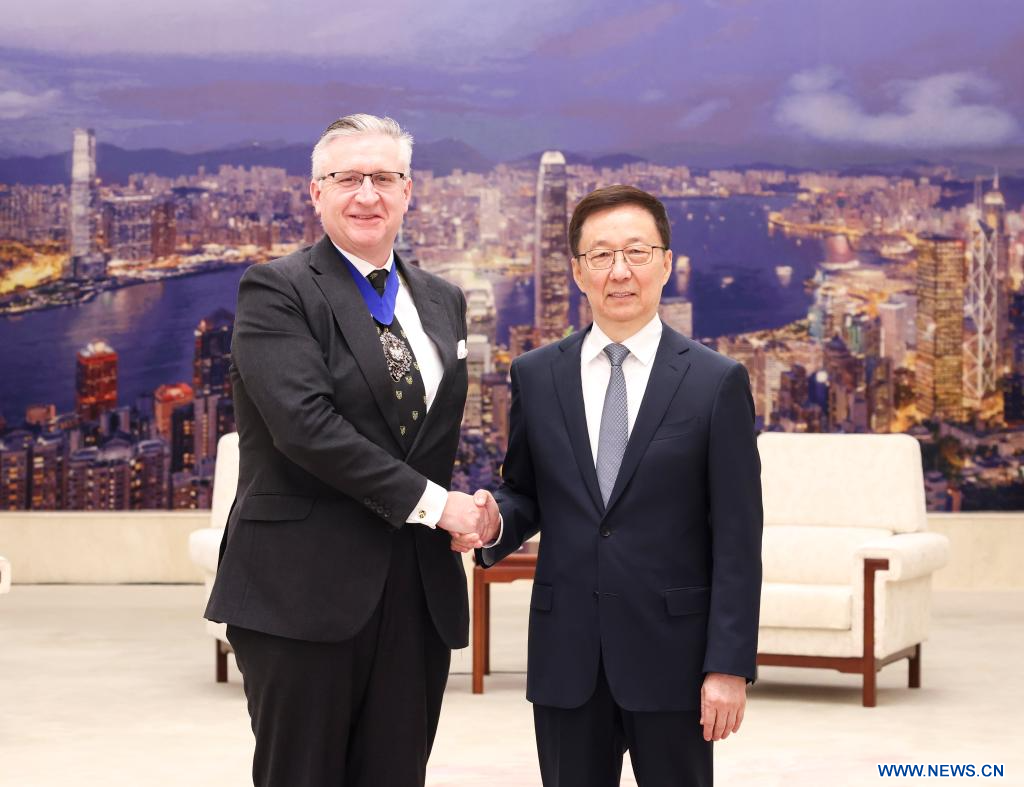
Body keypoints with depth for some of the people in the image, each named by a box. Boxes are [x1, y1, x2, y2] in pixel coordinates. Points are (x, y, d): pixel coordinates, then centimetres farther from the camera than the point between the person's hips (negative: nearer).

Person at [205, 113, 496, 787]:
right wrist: (431, 502, -15)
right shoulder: (277, 292, -5)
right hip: (304, 588, -5)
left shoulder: (443, 301, 15)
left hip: (418, 593, 5)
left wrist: (459, 514, 0)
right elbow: (305, 425, -17)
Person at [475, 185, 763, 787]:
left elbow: (736, 540, -4)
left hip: (671, 652, -2)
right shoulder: (536, 375, 6)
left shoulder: (718, 382, -2)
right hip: (566, 653, 2)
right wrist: (496, 522, -9)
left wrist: (729, 666, -9)